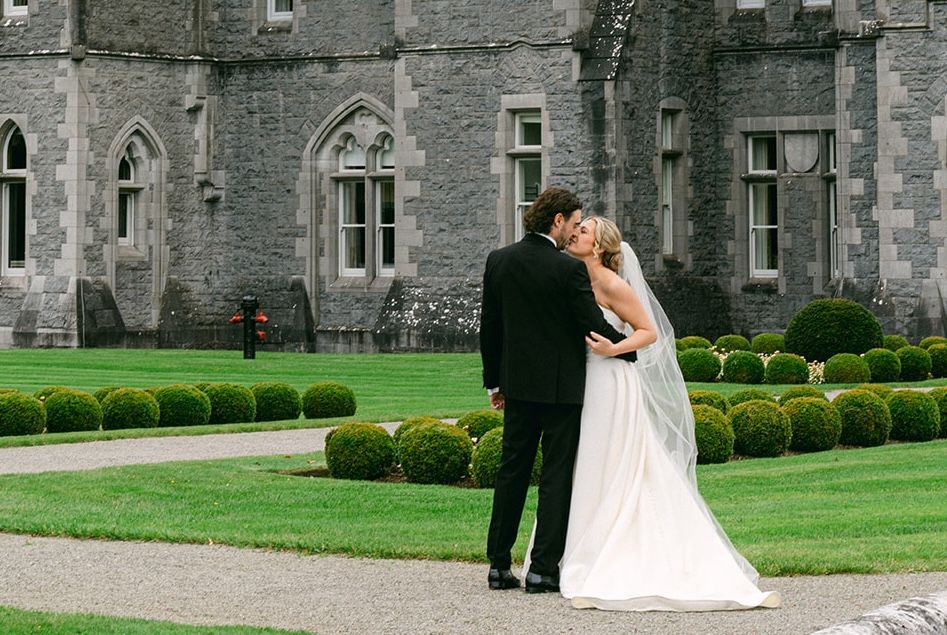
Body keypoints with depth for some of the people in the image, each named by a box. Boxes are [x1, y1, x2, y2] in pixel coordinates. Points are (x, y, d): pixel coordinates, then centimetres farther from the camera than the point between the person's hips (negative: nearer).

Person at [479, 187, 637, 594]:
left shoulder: (498, 261, 2)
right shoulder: (569, 269, -15)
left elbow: (488, 327, 8)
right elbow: (595, 328, -13)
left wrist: (494, 381, 17)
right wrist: (632, 350, 5)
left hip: (518, 384, 5)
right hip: (562, 387, -5)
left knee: (511, 472, 12)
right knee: (556, 476, 1)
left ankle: (499, 566, 13)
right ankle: (544, 569, -1)